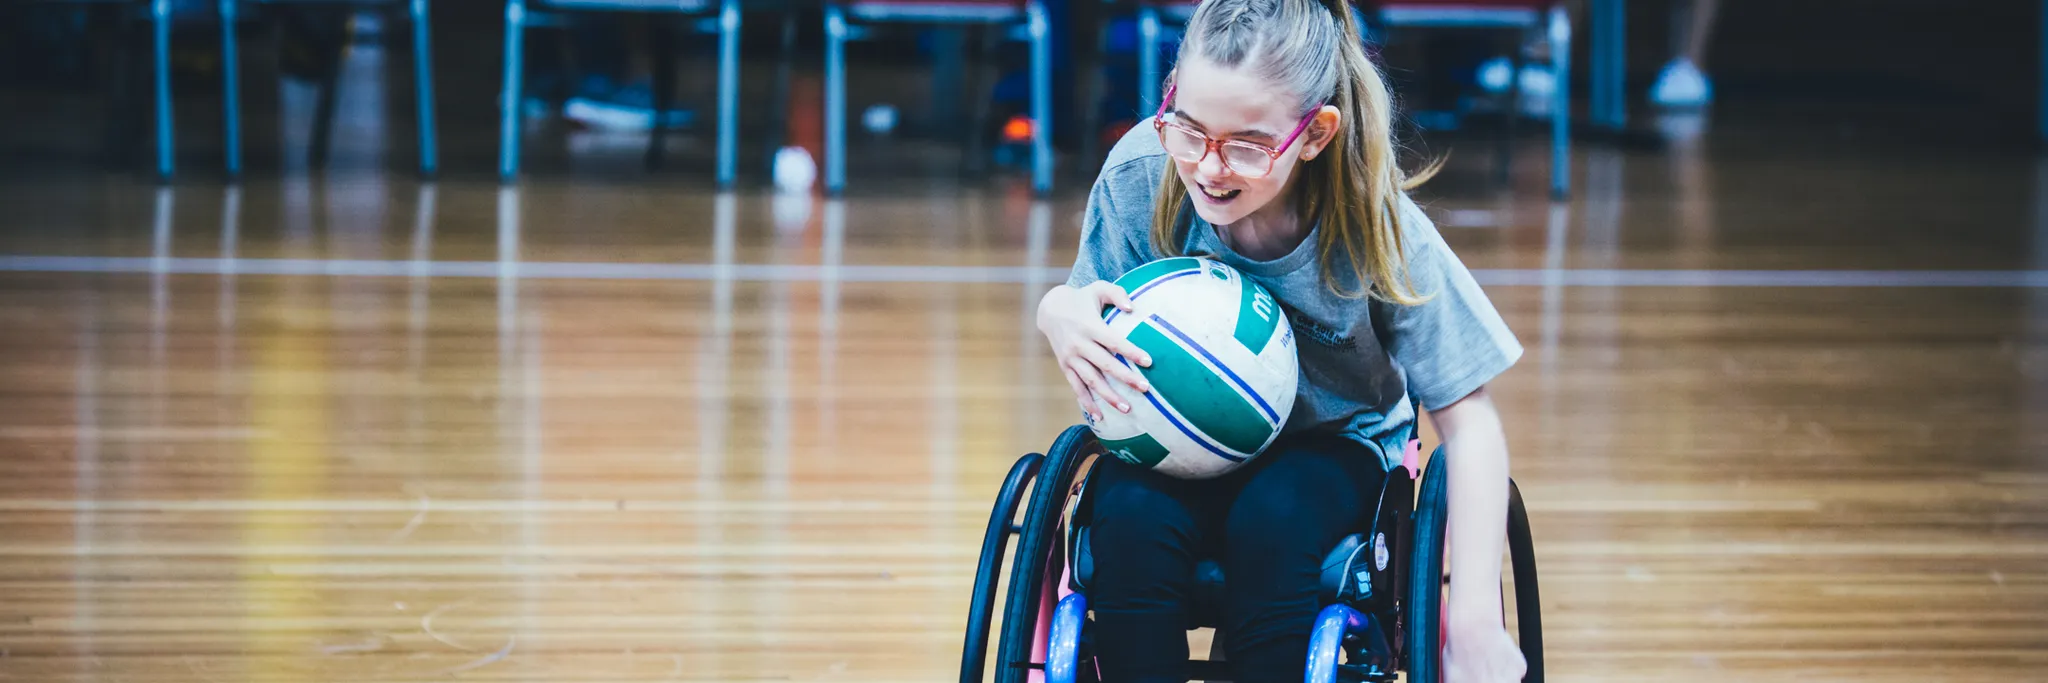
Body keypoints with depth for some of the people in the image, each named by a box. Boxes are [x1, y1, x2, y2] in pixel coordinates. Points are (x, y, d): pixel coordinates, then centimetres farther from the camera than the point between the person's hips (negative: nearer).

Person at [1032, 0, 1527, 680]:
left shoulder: (1375, 227, -22)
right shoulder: (1140, 174, -18)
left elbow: (1467, 417, -16)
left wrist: (1475, 618, -25)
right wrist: (1059, 312, -31)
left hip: (1329, 445, -1)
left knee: (1273, 522, -35)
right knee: (1130, 516, -32)